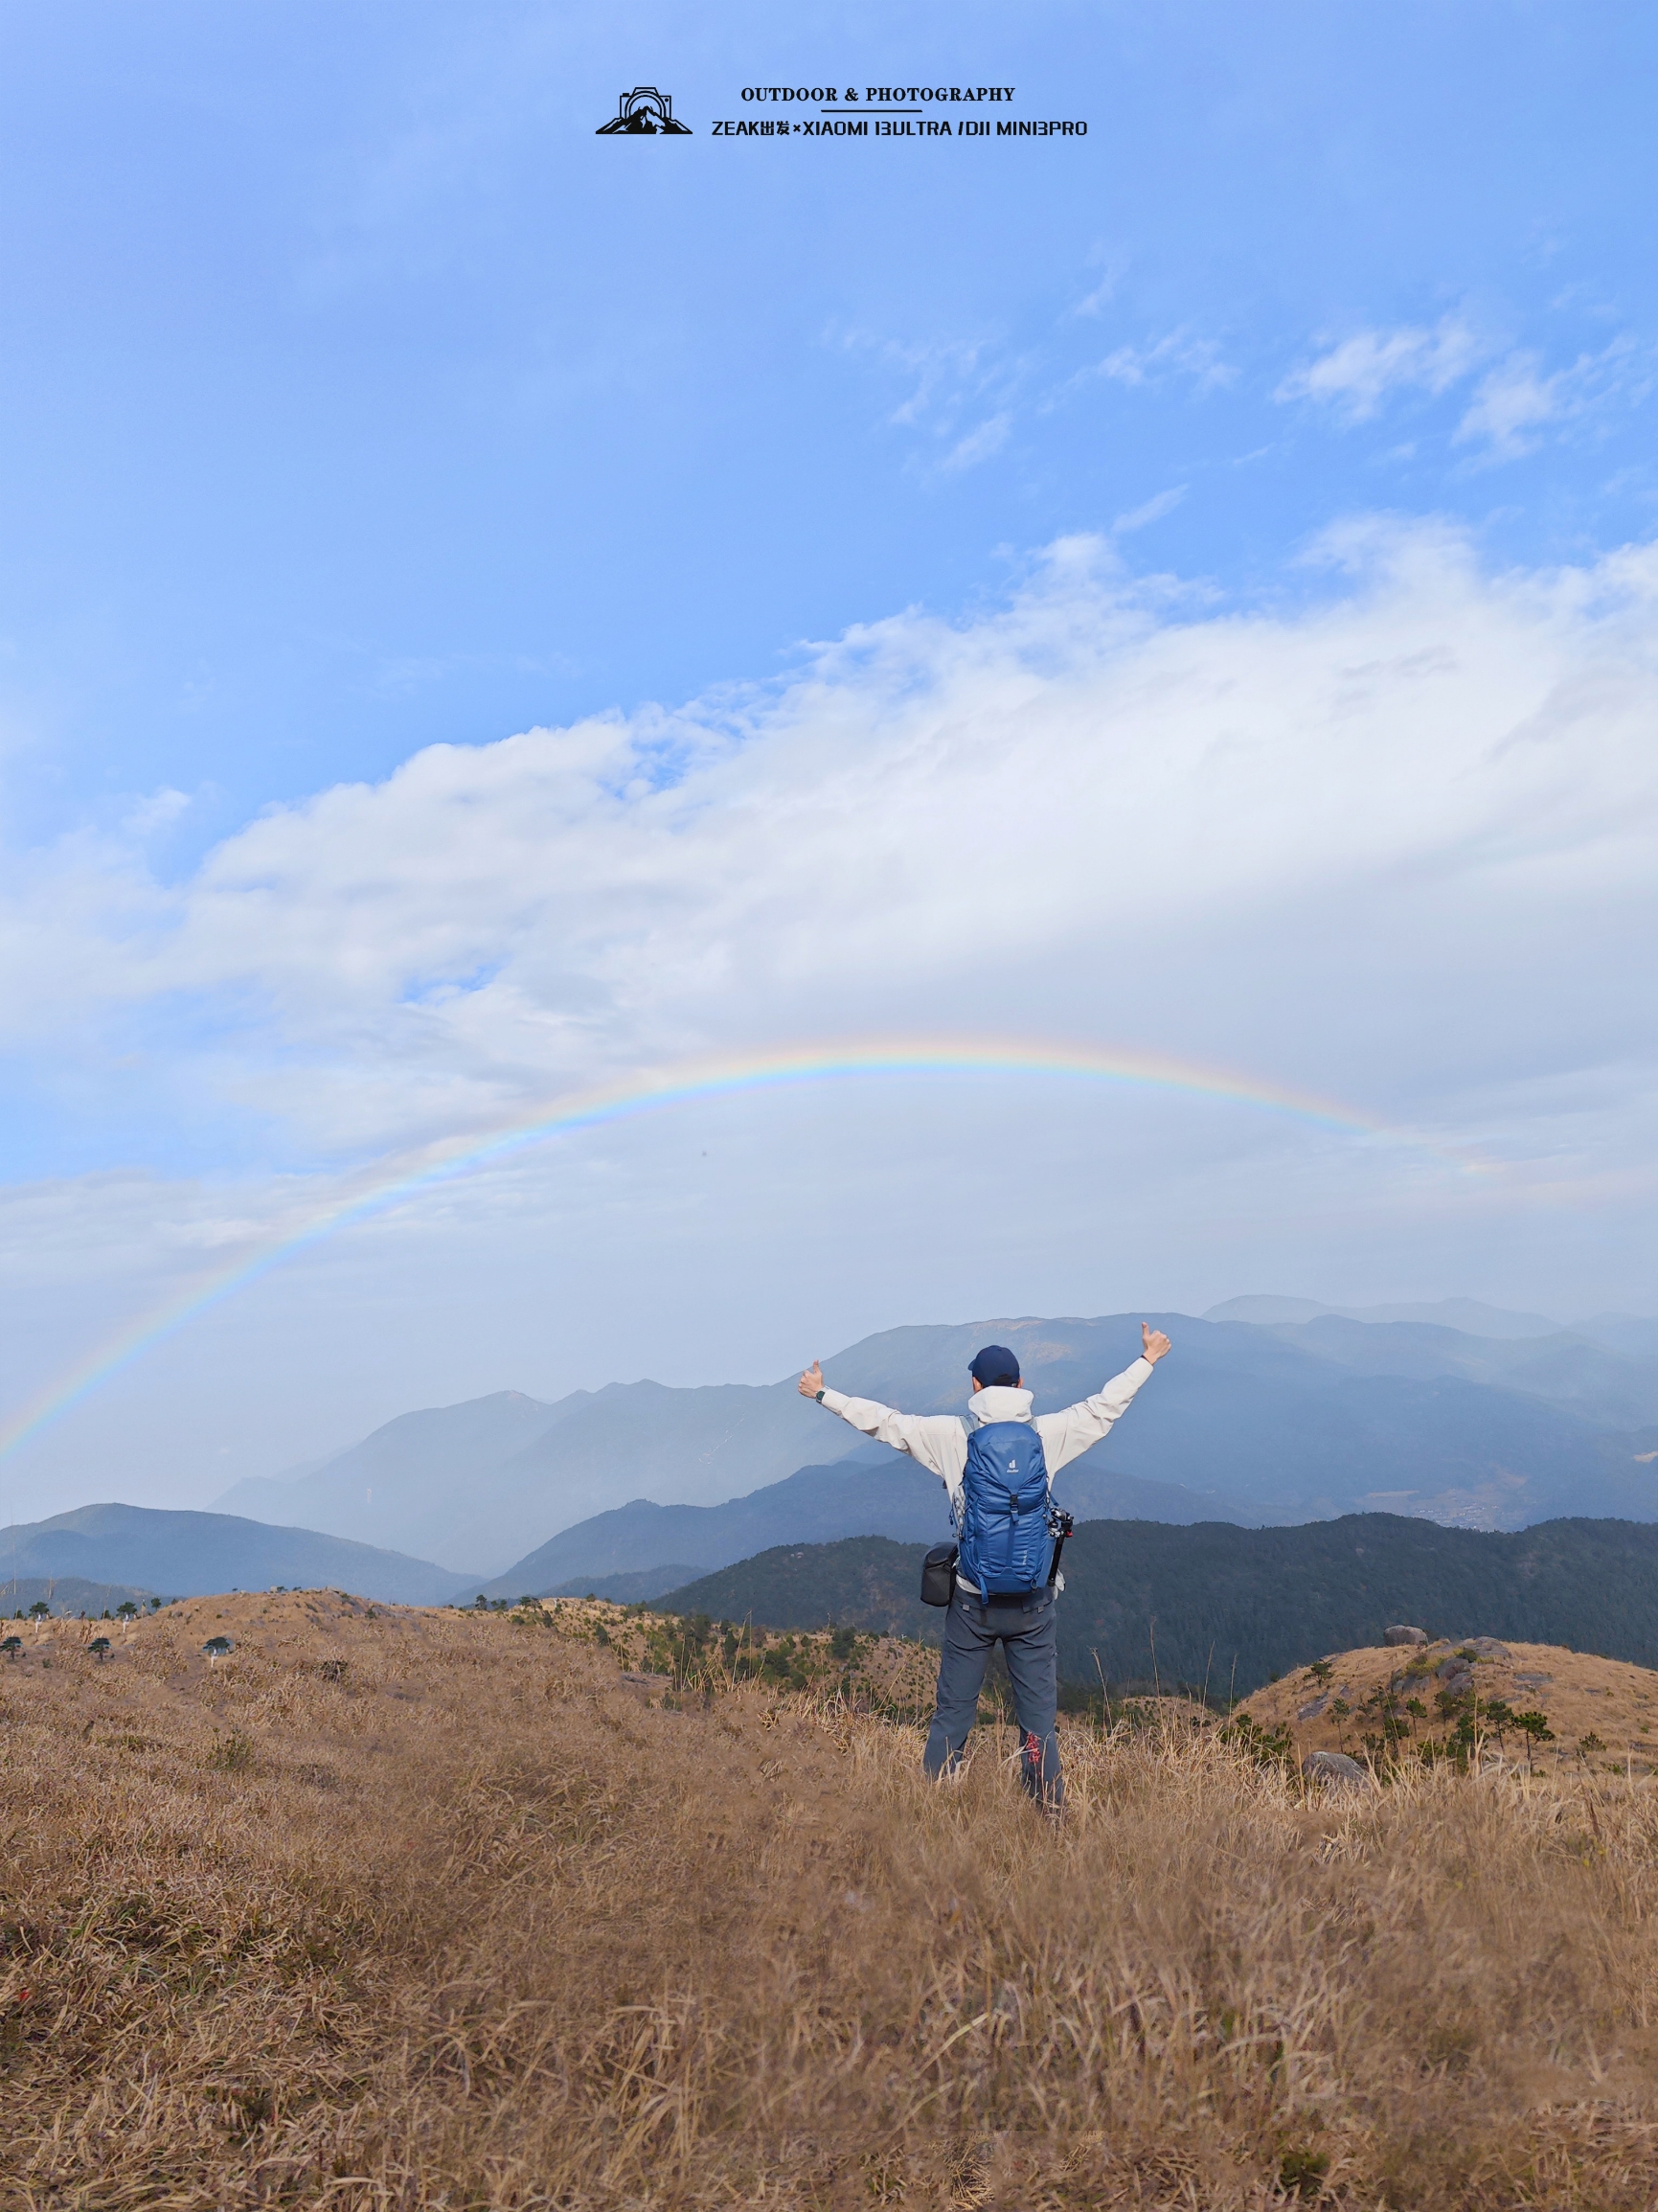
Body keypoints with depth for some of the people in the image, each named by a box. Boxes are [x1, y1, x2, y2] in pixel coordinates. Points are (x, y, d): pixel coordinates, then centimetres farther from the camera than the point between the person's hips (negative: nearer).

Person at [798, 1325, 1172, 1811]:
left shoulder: (954, 1435, -5)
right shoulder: (1047, 1433, 0)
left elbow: (884, 1421, 1)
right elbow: (1105, 1406, 11)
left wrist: (823, 1395, 13)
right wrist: (1147, 1360, 25)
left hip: (973, 1600, -1)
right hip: (1034, 1601, 1)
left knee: (952, 1712, 10)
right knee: (1038, 1715, 10)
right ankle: (1050, 1811, 13)